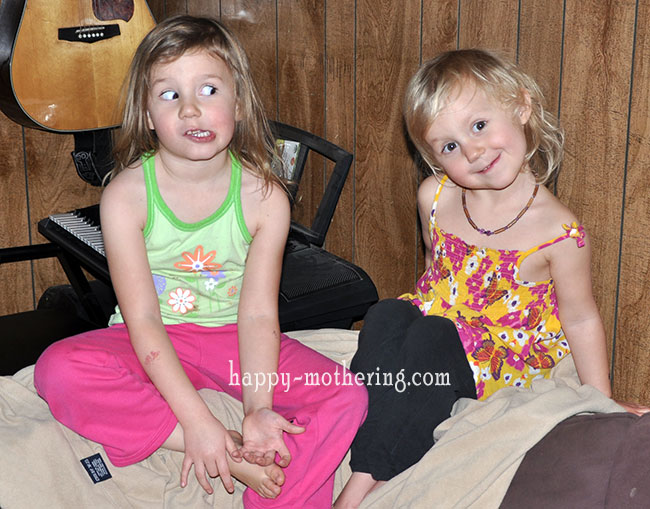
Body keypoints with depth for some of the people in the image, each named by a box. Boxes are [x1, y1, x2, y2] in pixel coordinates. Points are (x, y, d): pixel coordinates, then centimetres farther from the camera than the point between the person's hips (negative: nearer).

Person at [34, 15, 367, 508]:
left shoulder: (264, 197, -13)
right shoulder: (126, 195, -17)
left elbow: (258, 313, -14)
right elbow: (142, 319, -18)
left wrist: (258, 407, -29)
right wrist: (197, 420, -26)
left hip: (232, 340, 1)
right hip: (153, 345, 0)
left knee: (347, 397, -20)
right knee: (59, 370, -30)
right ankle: (233, 452, -28)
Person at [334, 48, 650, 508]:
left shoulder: (558, 232, -17)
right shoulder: (435, 199, -4)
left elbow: (580, 319, -3)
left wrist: (603, 405, 2)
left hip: (503, 355, -4)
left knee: (429, 341, -33)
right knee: (384, 316, -27)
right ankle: (367, 472, -28)